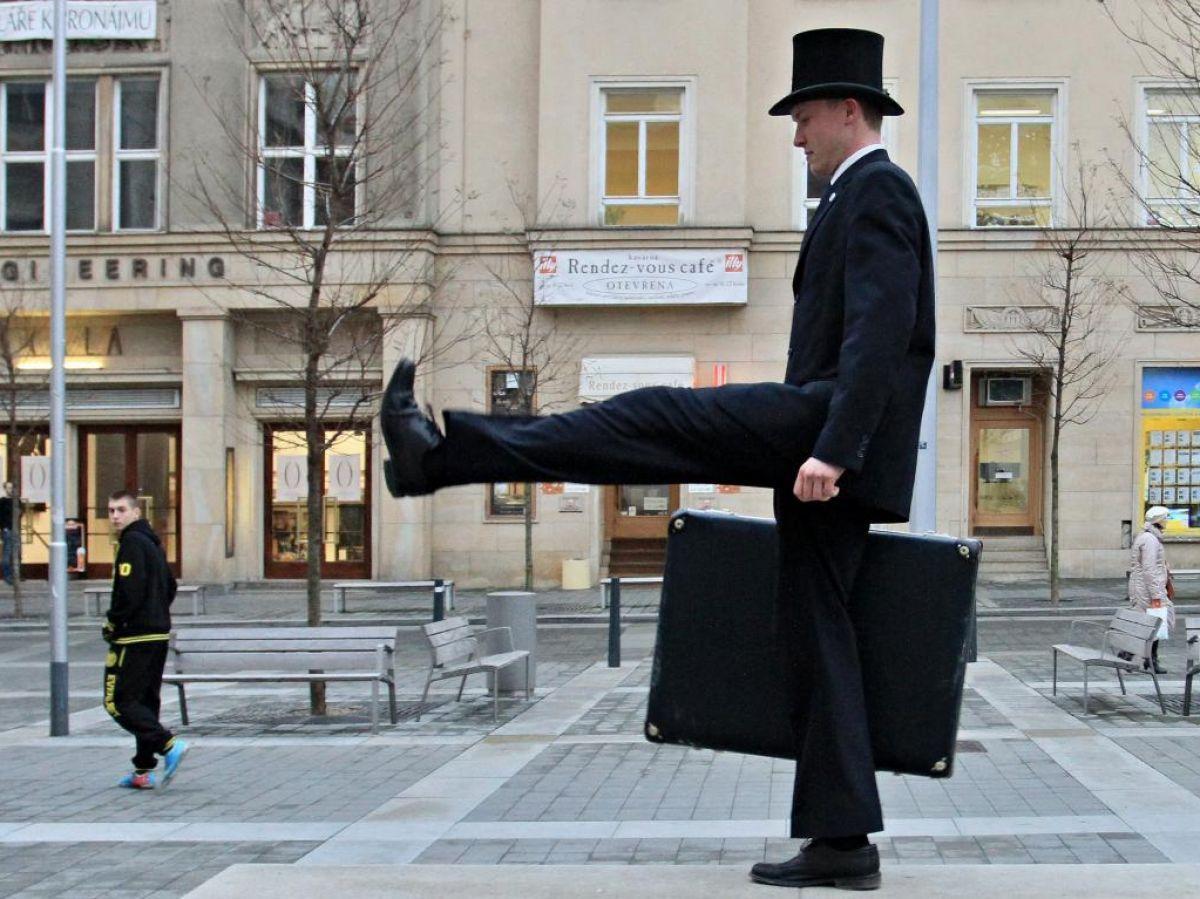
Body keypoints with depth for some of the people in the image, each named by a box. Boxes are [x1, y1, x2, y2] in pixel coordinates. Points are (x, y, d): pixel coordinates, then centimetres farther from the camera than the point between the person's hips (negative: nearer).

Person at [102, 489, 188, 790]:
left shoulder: (132, 542, -12)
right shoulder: (153, 542, 17)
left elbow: (129, 590, -21)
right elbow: (170, 587, 24)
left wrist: (113, 624, -10)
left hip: (135, 636, -10)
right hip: (159, 633, 10)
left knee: (118, 701, -6)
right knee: (146, 701, 12)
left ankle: (169, 745, -18)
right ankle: (144, 770, 14)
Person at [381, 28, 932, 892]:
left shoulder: (875, 189, -7)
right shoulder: (869, 195, 26)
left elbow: (878, 333, -20)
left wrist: (831, 450, -27)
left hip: (827, 425, -10)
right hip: (828, 449, 10)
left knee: (652, 418, -11)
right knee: (814, 634, 6)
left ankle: (443, 451, -11)